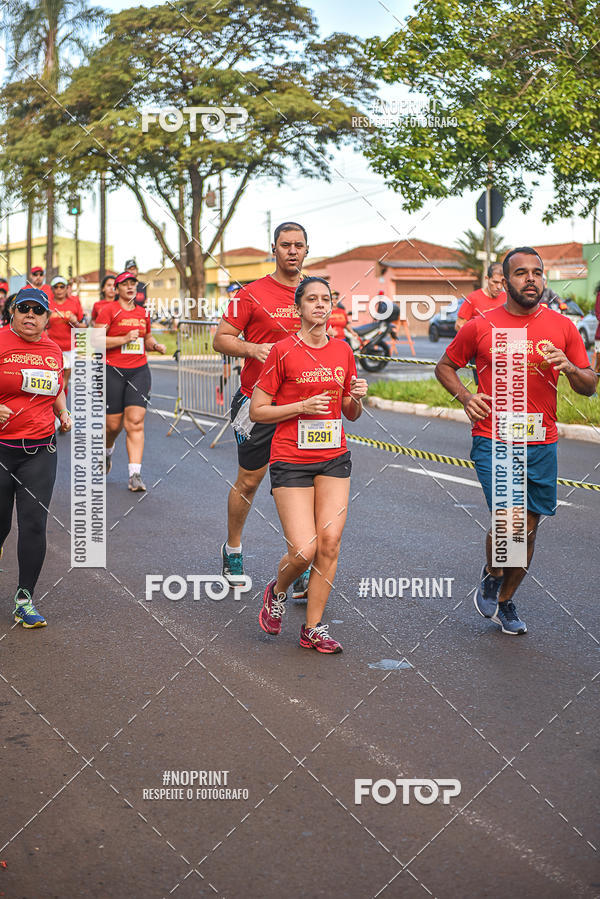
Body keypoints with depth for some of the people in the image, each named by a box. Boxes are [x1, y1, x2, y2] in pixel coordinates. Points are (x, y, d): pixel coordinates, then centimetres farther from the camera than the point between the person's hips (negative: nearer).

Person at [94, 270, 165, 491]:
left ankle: (135, 475, -12)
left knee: (135, 422, -9)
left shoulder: (143, 313, 13)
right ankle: (107, 451, 39)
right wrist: (125, 339, -18)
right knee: (113, 424, 3)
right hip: (113, 371, -3)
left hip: (139, 371, 3)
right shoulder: (108, 310, -3)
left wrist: (155, 345, 7)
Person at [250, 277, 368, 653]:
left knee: (330, 542, -4)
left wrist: (356, 398, -5)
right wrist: (303, 405, -16)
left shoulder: (343, 350, 7)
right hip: (291, 461, -4)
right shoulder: (283, 351, -7)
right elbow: (257, 411, -6)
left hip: (334, 458, 4)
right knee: (304, 550, -11)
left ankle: (314, 629, 9)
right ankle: (278, 592, 23)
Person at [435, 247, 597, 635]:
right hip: (493, 442, -3)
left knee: (529, 528, 10)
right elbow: (445, 366, 13)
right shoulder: (481, 326, -1)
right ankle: (491, 574, 15)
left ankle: (505, 601, 30)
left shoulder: (562, 326, 4)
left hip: (541, 444, 3)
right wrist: (465, 396, -5)